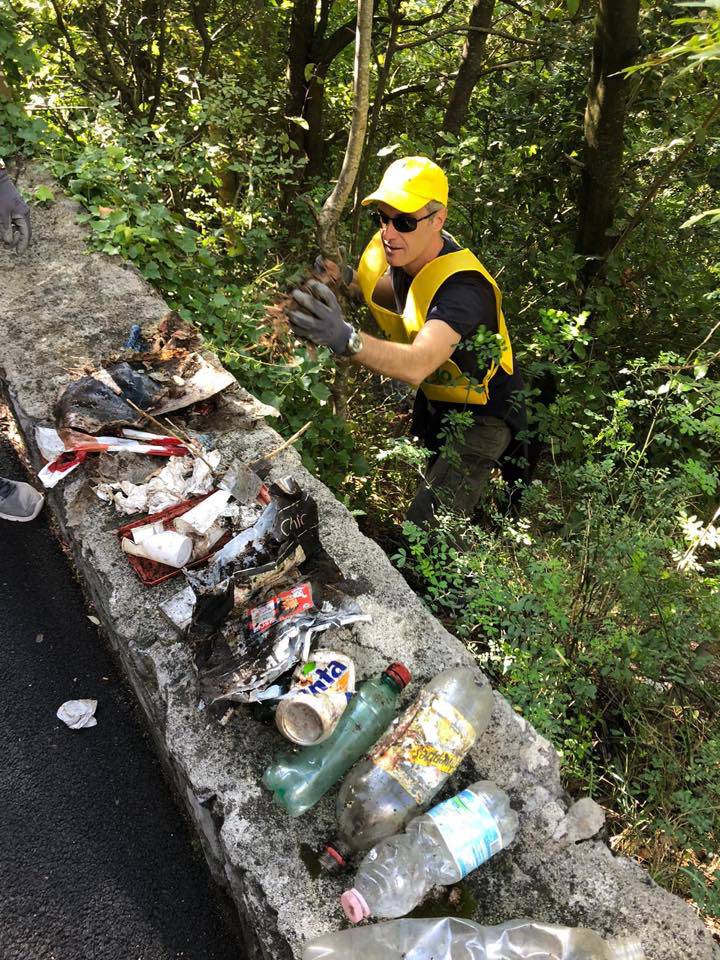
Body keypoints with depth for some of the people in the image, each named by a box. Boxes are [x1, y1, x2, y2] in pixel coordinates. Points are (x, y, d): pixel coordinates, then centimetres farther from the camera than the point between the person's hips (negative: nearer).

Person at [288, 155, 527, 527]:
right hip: (435, 400, 9)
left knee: (429, 530, -17)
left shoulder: (462, 287, -35)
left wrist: (346, 338, -68)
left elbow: (417, 364, -52)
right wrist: (354, 278, -3)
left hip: (481, 415, -8)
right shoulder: (410, 253, -9)